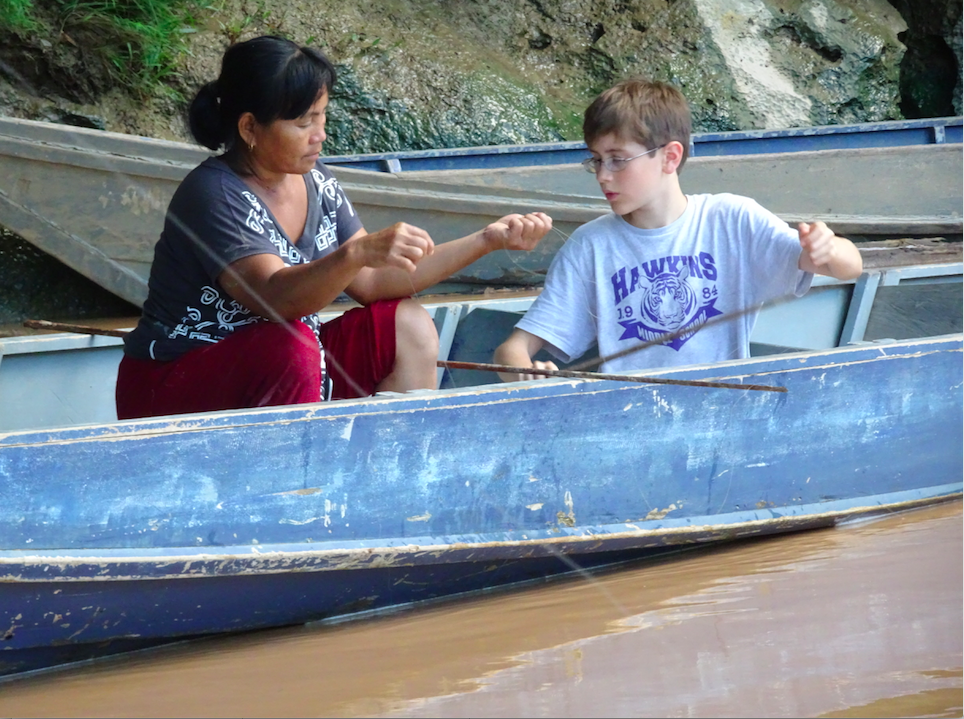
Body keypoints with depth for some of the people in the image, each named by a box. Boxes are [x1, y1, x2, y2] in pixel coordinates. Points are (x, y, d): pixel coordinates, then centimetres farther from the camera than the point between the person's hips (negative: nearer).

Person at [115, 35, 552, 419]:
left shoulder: (317, 185, 4)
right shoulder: (213, 196, -21)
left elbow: (374, 282, 4)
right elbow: (275, 298, -33)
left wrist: (487, 241, -2)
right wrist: (358, 253, -50)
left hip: (286, 378, 8)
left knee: (406, 326, -3)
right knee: (294, 345, -33)